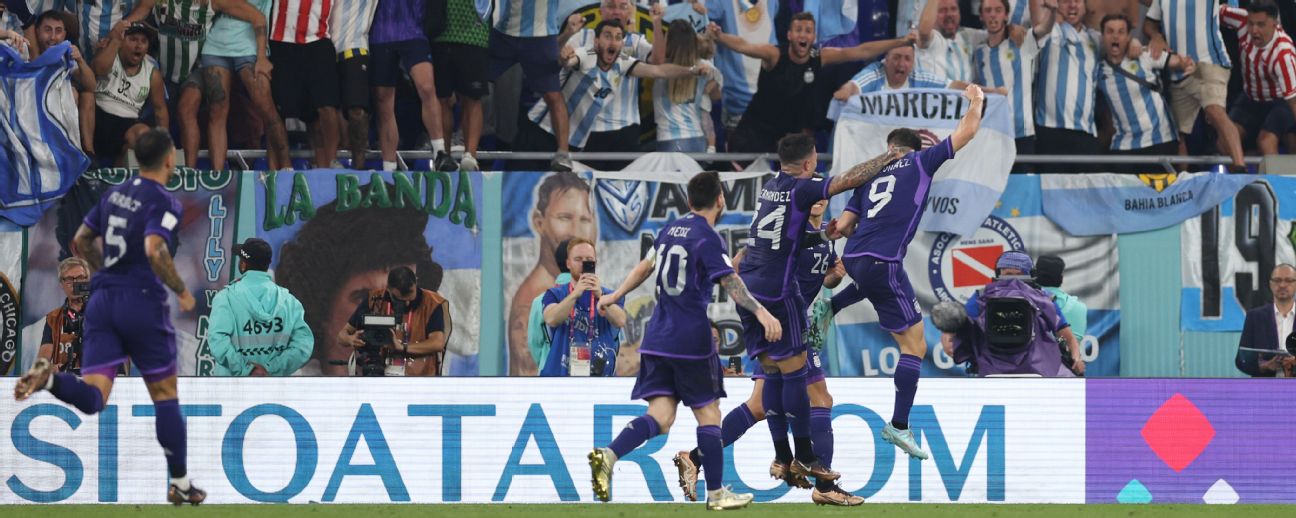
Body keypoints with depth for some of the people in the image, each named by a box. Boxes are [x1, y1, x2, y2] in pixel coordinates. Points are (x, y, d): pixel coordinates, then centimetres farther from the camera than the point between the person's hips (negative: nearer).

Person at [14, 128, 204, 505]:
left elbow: (81, 242, 20)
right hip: (143, 303, -5)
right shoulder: (163, 203, -9)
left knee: (92, 398, -4)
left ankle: (48, 378, -35)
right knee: (165, 396, 10)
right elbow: (155, 250, -25)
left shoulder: (115, 194, 13)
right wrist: (182, 291, -12)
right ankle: (180, 485, 16)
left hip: (102, 301, 5)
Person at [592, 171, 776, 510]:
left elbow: (647, 266, 29)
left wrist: (616, 296, 44)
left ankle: (608, 456, -25)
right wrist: (760, 312, -34)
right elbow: (730, 282, -24)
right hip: (692, 340, -6)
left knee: (660, 418, -1)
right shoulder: (707, 238, -10)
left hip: (657, 339, 6)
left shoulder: (670, 230, 13)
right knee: (708, 414, 6)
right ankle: (716, 493, 10)